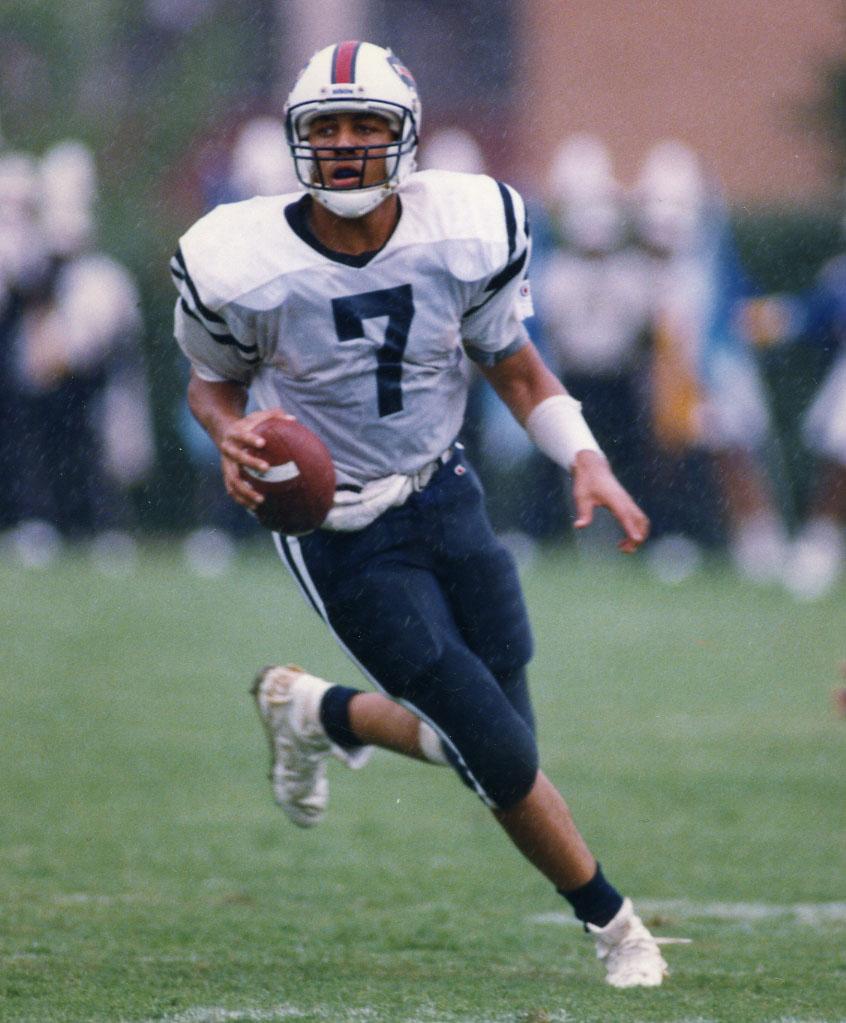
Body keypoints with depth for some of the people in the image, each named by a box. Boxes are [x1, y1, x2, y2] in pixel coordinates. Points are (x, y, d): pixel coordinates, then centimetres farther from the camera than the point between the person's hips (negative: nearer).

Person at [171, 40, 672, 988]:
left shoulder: (466, 234, -11)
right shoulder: (243, 267, -19)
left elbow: (515, 369, 3)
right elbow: (213, 379, 1)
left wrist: (585, 461, -11)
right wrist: (231, 434, -21)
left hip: (447, 500, 4)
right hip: (344, 541, -4)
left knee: (492, 742, 9)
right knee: (503, 760, -9)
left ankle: (316, 711, 37)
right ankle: (611, 925, 15)